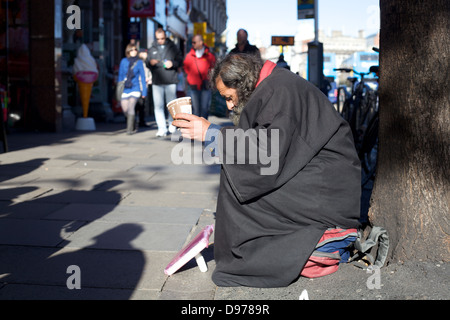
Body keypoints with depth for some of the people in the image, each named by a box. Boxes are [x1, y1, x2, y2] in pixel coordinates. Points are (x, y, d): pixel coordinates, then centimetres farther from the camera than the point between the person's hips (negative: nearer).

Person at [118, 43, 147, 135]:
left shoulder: (139, 62, 1)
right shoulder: (123, 61, 4)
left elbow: (142, 77, 5)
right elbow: (120, 75, 12)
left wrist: (144, 91, 3)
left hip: (135, 88, -3)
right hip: (125, 89, 3)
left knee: (131, 107, -18)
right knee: (125, 109, 4)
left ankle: (130, 129, -13)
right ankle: (133, 125, 30)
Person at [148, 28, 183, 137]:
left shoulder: (173, 47, 8)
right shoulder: (152, 49, 13)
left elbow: (180, 60, 7)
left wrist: (173, 63, -12)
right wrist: (151, 63, -10)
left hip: (171, 81, -1)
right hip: (157, 82, 1)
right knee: (158, 105, -4)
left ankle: (172, 124, 19)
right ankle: (161, 129, -2)